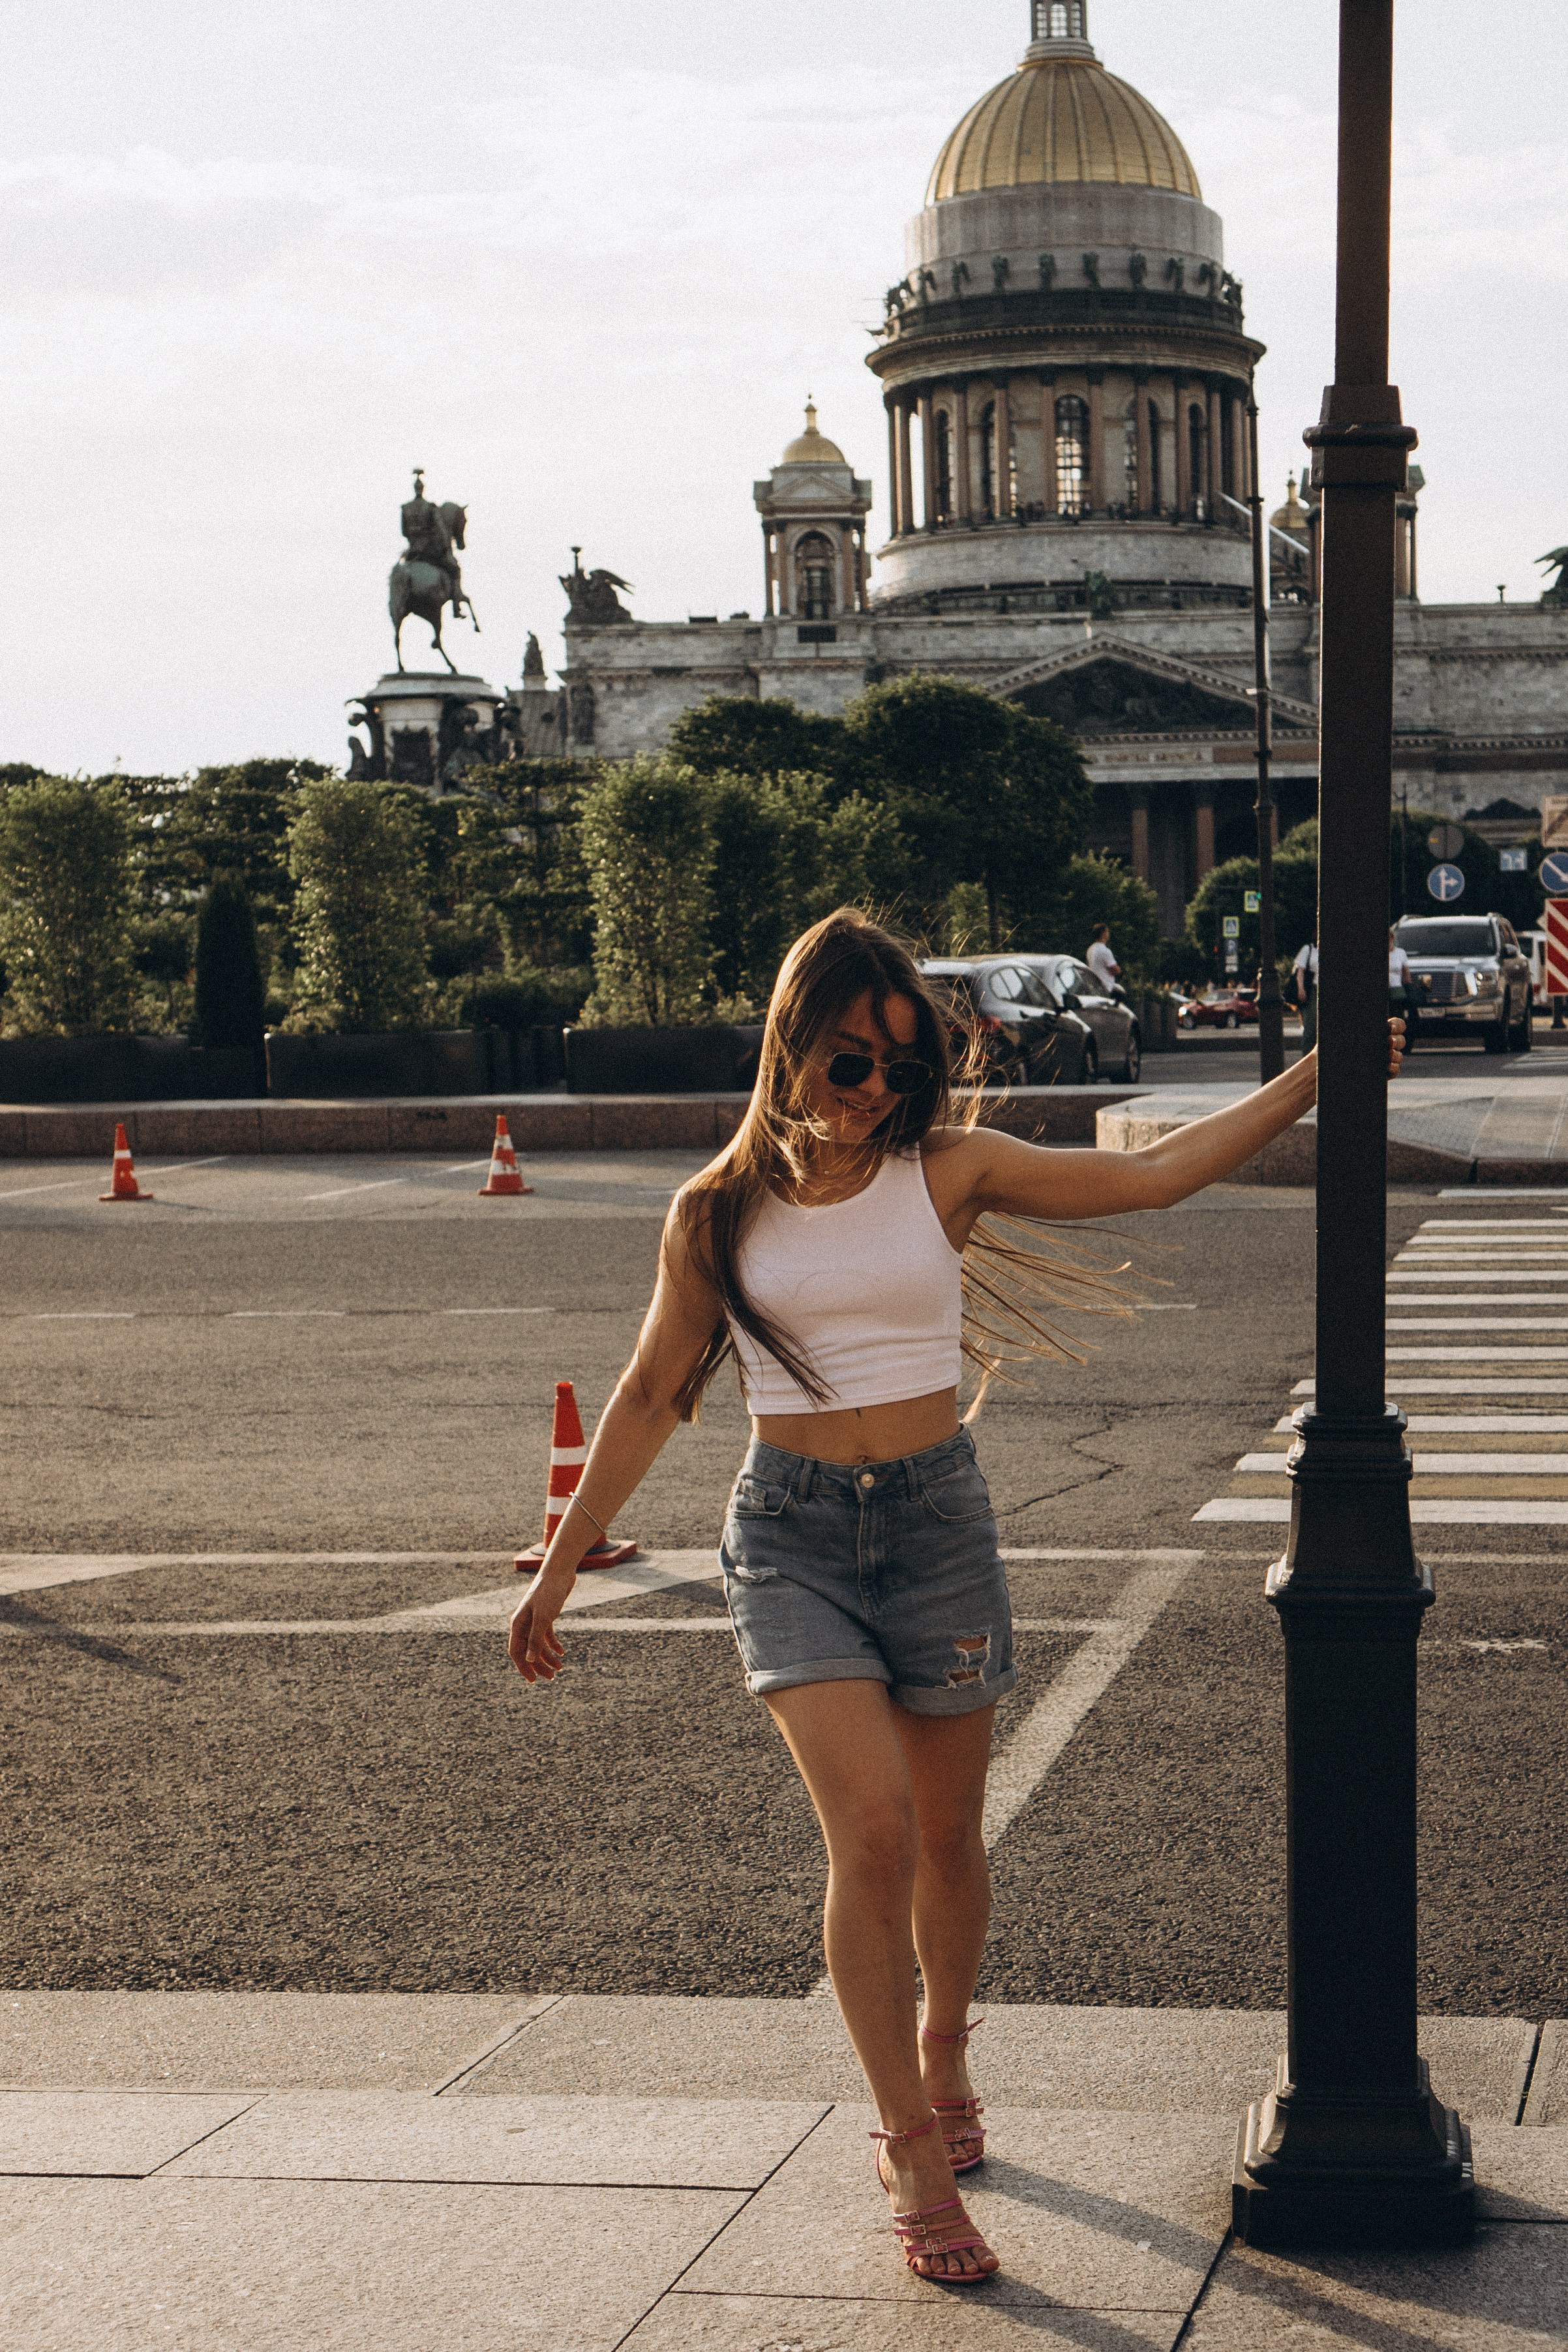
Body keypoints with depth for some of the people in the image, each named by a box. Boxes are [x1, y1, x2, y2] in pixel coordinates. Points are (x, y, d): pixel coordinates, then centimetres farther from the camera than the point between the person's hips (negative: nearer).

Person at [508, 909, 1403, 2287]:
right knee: (872, 1829, -16)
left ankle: (941, 2060, 40)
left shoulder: (948, 1171, 0)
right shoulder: (718, 1213, 1)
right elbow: (651, 1399, 9)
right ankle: (914, 2152, -6)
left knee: (947, 1838, 12)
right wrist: (562, 1567, 10)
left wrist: (1306, 1083, -5)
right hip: (791, 1529, -1)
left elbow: (1148, 1177, -1)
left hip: (938, 1518, 1)